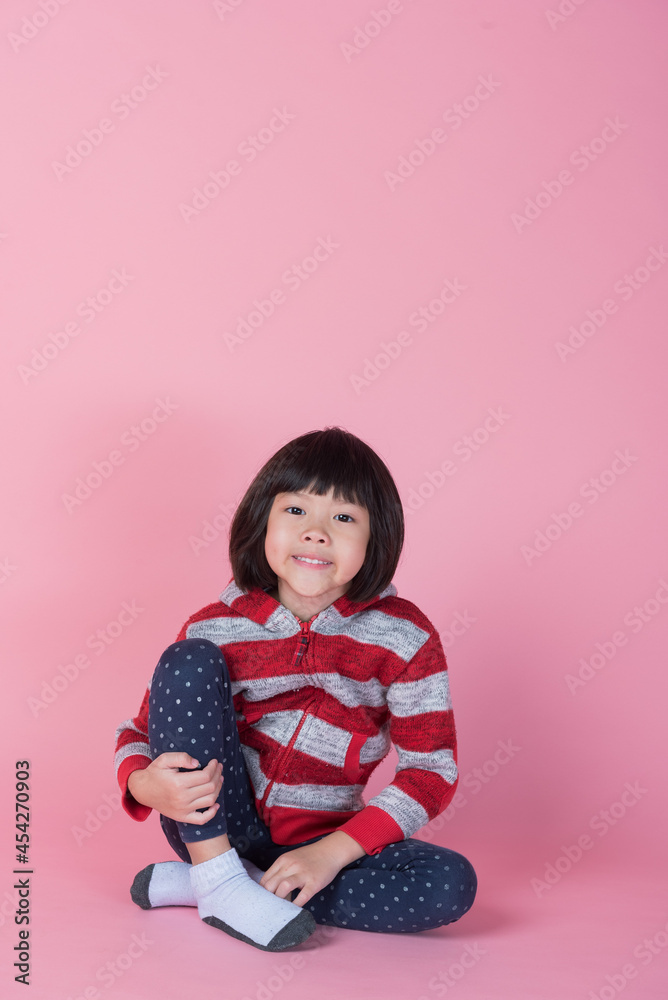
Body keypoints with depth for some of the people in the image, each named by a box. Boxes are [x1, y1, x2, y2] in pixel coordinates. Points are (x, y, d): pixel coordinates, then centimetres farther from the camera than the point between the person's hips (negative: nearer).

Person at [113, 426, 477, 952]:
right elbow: (139, 734, -1)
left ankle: (213, 884, -18)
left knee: (454, 884, -25)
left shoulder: (405, 637, -9)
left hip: (325, 844, 1)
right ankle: (219, 880, -20)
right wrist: (146, 785, -27)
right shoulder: (217, 628, -8)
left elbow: (431, 771, -10)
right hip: (214, 825, -1)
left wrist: (332, 852, -21)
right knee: (188, 660, -18)